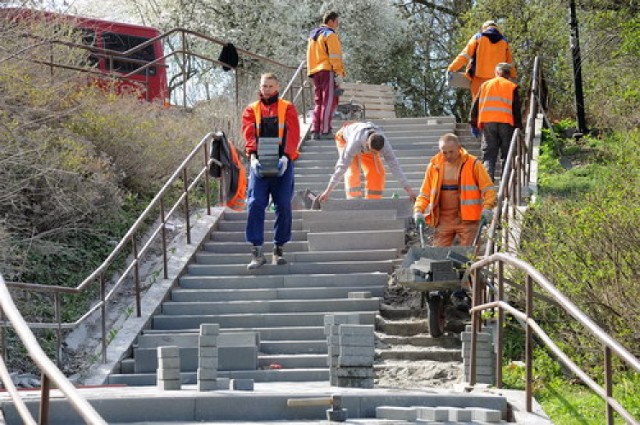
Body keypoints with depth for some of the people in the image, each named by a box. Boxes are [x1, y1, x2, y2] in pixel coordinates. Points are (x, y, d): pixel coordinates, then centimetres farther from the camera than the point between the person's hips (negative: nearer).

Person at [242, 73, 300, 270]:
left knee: (283, 206, 1)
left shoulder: (287, 108, 9)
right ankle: (256, 251, -10)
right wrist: (253, 156, -19)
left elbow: (293, 134, -2)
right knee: (255, 204, -11)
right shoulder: (251, 110, 12)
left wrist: (286, 156, -18)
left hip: (282, 164, 0)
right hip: (260, 164, 0)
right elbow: (249, 134, -1)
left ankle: (279, 248, 12)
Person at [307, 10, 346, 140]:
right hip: (328, 71, -8)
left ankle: (315, 131, 7)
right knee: (329, 101, -8)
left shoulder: (313, 35, 21)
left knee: (319, 102, 13)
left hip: (314, 72, 8)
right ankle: (325, 131, -13)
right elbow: (334, 56, -14)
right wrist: (339, 73, -16)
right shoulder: (330, 34, -7)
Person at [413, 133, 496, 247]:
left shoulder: (473, 164, -3)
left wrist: (486, 208, -19)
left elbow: (488, 189, -3)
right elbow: (425, 193, 11)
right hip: (443, 220, 3)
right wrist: (418, 211, -6)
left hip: (467, 218, -3)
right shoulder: (434, 165, 6)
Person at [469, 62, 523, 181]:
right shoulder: (512, 87, 7)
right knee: (507, 154, 6)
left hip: (487, 122, 1)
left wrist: (474, 124, 17)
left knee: (489, 154, 2)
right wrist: (518, 127, 7)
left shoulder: (485, 85, 14)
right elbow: (517, 110, 3)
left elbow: (476, 106, 13)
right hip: (506, 123, -1)